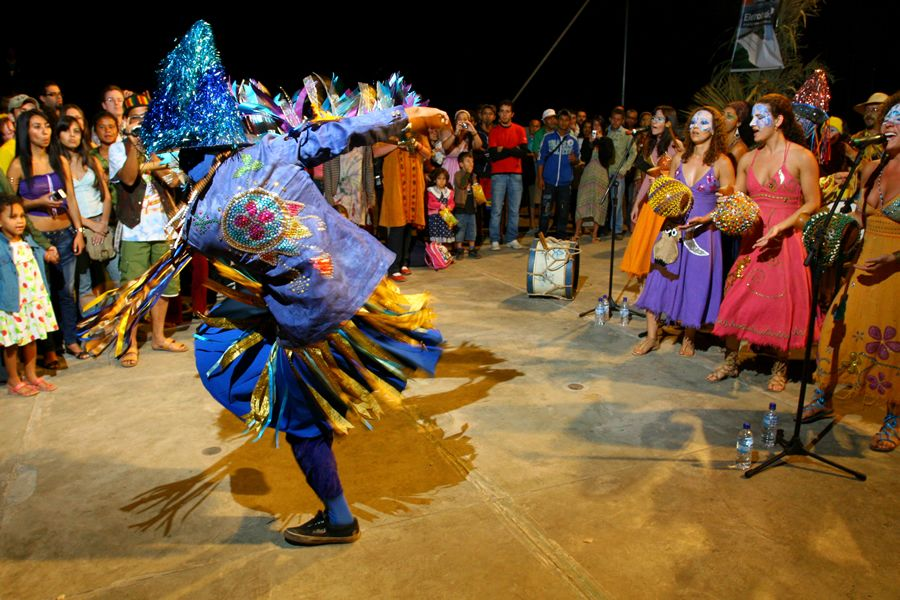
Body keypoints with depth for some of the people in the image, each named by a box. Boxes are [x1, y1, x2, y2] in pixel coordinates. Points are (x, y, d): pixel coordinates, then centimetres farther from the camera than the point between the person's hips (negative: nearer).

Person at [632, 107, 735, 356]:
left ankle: (688, 338, 25)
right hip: (673, 229, 4)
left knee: (694, 284, 5)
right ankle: (652, 336, 13)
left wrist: (703, 219, -19)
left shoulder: (721, 163, -6)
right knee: (658, 279, 1)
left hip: (702, 232, -4)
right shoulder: (680, 158, 7)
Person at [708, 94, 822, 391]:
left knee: (782, 303, 2)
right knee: (735, 298, 1)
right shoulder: (748, 159, 9)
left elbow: (813, 204, -6)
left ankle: (780, 367, 21)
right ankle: (730, 362, 16)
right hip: (752, 239, 4)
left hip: (786, 241, -4)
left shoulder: (801, 157, -5)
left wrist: (780, 226, -18)